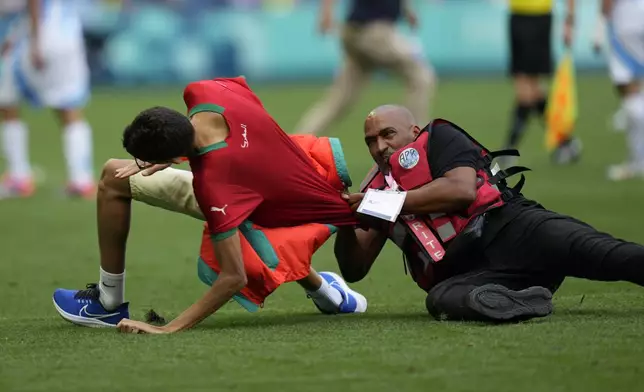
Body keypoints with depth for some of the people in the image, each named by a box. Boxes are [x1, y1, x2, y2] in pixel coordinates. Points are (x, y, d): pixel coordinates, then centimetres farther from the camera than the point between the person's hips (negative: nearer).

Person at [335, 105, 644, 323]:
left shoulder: (438, 138, 13)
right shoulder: (377, 190, 27)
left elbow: (463, 189, -8)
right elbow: (354, 270, 27)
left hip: (508, 227, -3)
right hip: (463, 271, 3)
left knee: (595, 252, -31)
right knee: (441, 299, -35)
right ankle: (514, 303, -62)